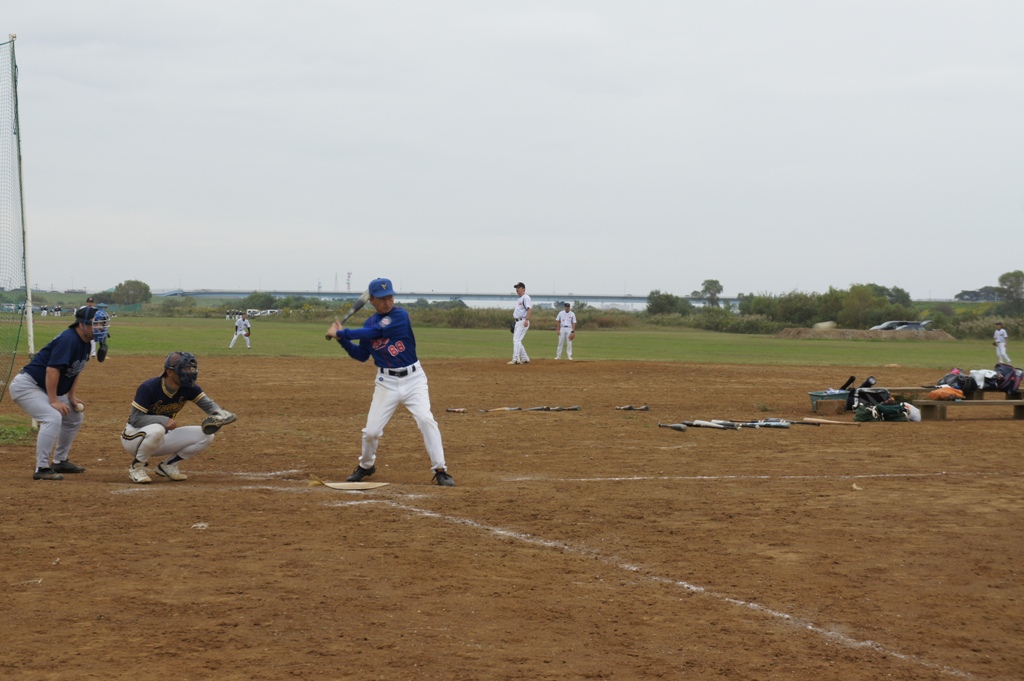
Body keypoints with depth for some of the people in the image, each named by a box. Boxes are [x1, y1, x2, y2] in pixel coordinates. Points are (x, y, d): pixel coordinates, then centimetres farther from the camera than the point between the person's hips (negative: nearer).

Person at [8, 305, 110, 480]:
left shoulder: (85, 343, 4)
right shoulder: (68, 340, -25)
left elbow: (76, 370, 15)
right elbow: (52, 369, -30)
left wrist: (72, 397, 6)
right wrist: (54, 401, -28)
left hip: (46, 388, 11)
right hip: (26, 385, -11)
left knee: (74, 417, 16)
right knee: (53, 418, -27)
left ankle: (60, 461, 28)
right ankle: (42, 469, -23)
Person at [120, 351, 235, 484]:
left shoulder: (188, 388, -8)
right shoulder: (148, 387, -24)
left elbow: (209, 404, -11)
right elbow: (135, 419, -24)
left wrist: (218, 413, -35)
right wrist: (164, 420, -36)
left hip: (162, 439, 6)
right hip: (134, 437, -6)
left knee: (207, 436, -7)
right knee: (156, 430, -41)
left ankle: (168, 465, 7)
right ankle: (136, 468, -15)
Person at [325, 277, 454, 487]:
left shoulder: (400, 316, -13)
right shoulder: (370, 323, 5)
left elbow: (374, 332, -22)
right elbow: (362, 355, 12)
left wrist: (340, 333, -16)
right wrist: (343, 340, -2)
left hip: (413, 378, -4)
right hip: (387, 382, 4)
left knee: (426, 420, -19)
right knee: (371, 430, 1)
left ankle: (440, 471, -10)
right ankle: (366, 466, 29)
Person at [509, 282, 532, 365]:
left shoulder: (526, 298, -9)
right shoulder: (519, 299, 21)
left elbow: (529, 309, -19)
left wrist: (526, 320, -29)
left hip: (523, 321, -11)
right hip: (518, 322, 11)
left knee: (517, 340, -15)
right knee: (516, 341, 11)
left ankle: (516, 359, -18)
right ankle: (525, 359, 14)